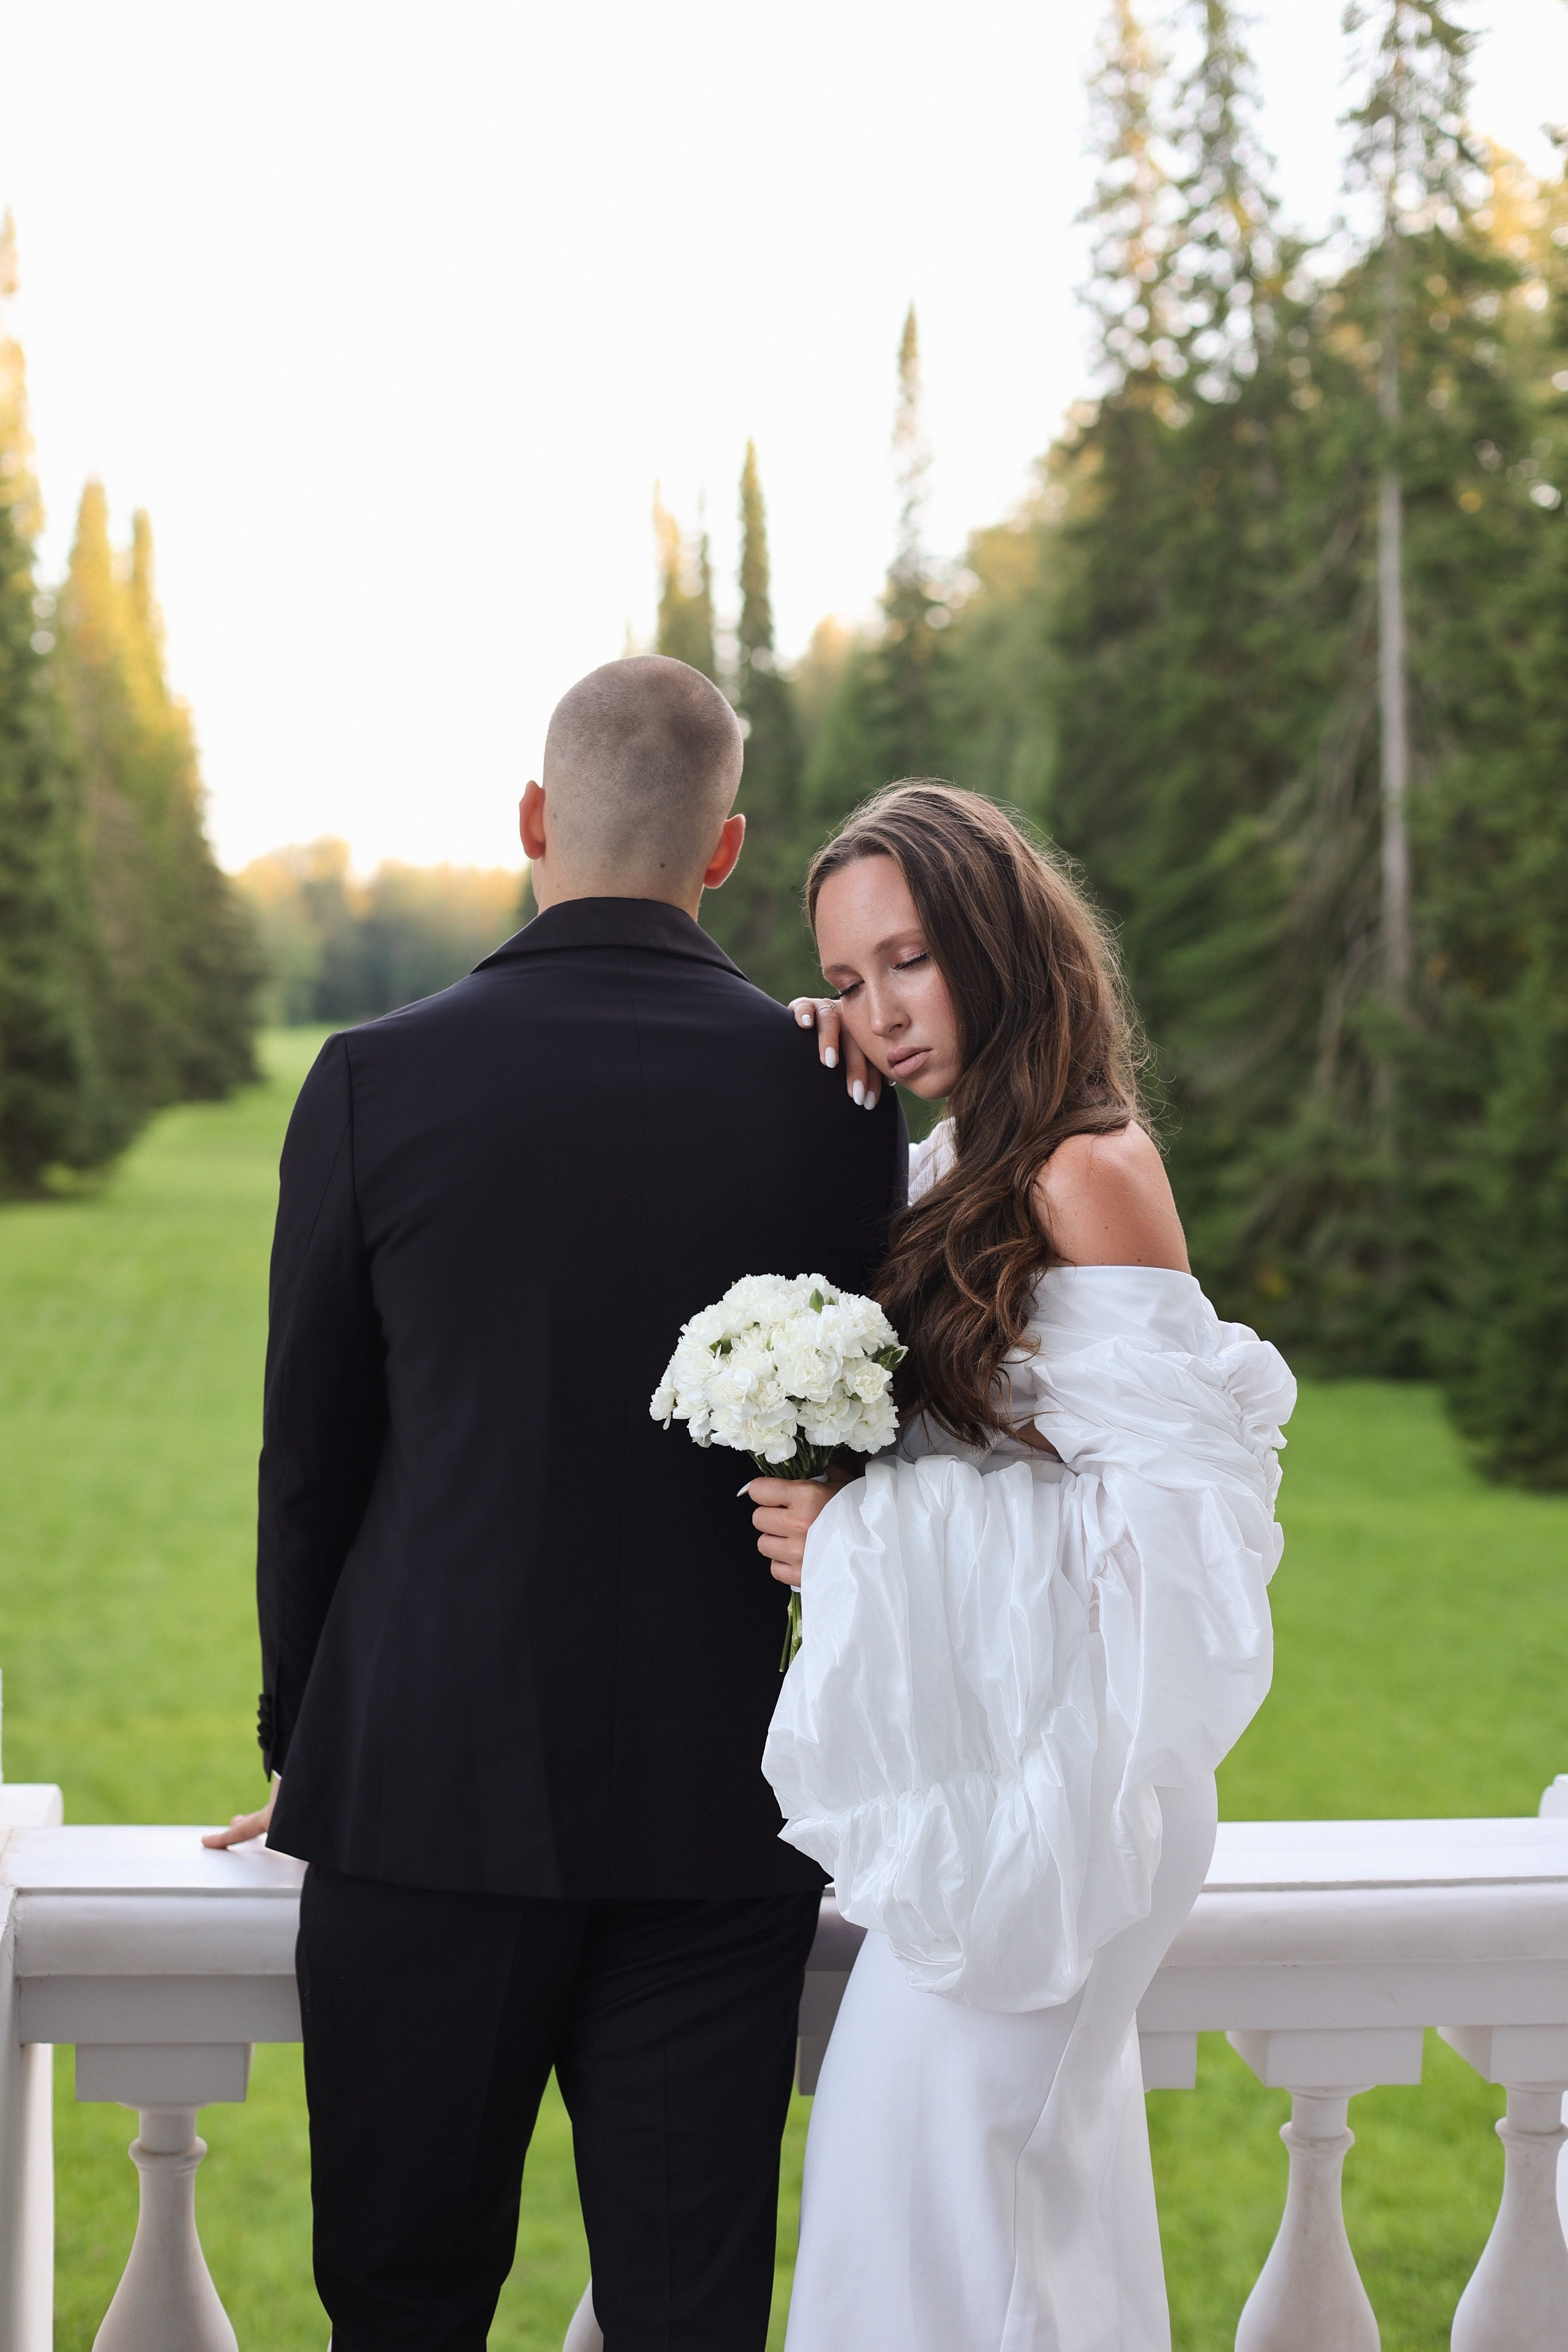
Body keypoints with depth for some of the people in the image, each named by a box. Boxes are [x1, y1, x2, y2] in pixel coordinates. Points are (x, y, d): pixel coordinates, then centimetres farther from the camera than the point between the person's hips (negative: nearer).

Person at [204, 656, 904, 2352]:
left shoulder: (374, 1081, -6)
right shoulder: (833, 1092, -2)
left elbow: (309, 1460, 1)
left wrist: (302, 1750, 15)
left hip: (427, 1791, -1)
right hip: (720, 1813, 1)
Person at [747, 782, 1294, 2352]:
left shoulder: (1086, 1179, -17)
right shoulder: (963, 1168, 10)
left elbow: (1173, 1510, -21)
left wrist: (866, 1540, -20)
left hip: (1050, 1758, -9)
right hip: (983, 1755, 9)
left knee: (926, 2156, -5)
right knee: (1031, 2176, 16)